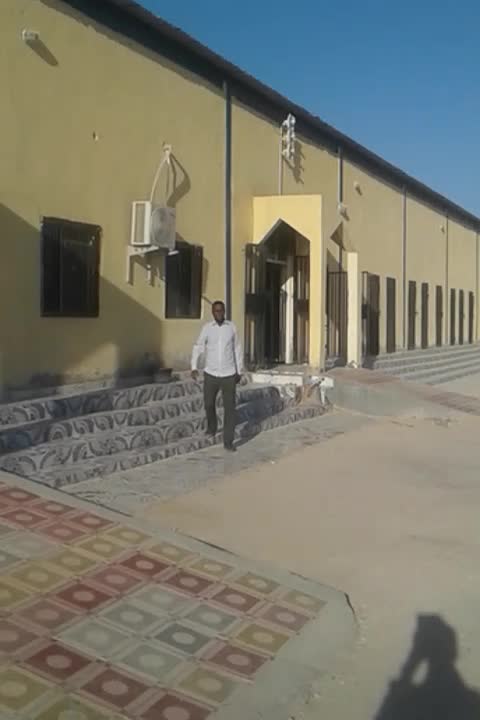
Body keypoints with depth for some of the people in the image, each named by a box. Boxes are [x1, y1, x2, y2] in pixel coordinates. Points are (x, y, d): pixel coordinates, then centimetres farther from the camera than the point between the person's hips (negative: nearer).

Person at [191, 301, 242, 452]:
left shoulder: (231, 327, 0)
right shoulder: (207, 328, -3)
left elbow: (237, 349, 8)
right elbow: (198, 348, -1)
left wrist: (239, 371, 9)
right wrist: (194, 368, -15)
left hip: (228, 375, -1)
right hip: (210, 374, 1)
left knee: (230, 408, -6)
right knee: (209, 404, 15)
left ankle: (228, 441, 0)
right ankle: (212, 427, 45)